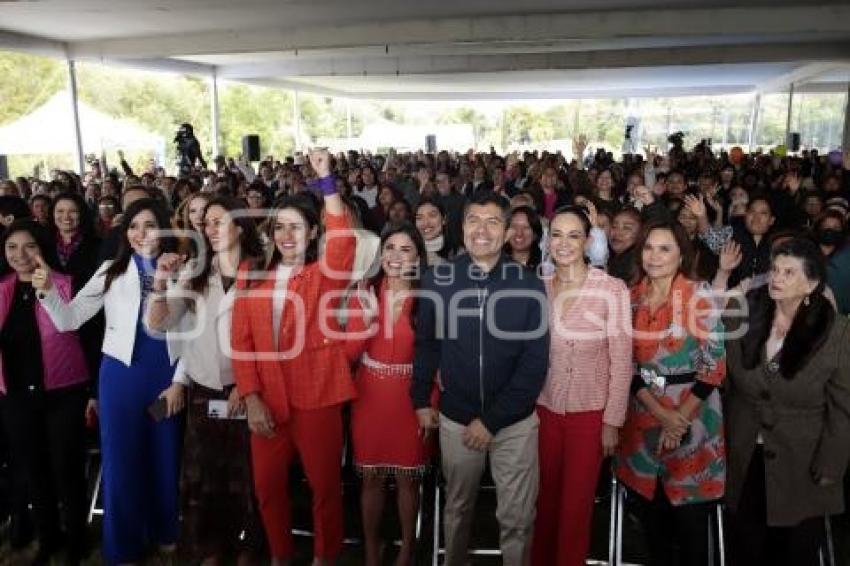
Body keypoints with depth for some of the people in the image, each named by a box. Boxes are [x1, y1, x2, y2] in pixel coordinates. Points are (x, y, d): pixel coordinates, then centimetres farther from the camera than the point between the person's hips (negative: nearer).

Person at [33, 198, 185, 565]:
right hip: (121, 375, -1)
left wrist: (179, 381, -1)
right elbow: (69, 319, -7)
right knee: (121, 462, 9)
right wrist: (48, 291, -25)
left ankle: (165, 534, 37)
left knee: (165, 459, 15)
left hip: (166, 376, 1)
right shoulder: (112, 271, -2)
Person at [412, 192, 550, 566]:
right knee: (457, 508, 20)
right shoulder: (438, 281, -7)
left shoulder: (529, 286, -9)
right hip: (456, 418, 1)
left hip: (514, 421, -1)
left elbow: (535, 362, -10)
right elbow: (426, 345, 5)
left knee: (517, 517, 10)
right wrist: (421, 400, 6)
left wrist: (491, 419, -14)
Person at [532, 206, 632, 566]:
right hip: (544, 409, 3)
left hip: (590, 412, -3)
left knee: (576, 505, 9)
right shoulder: (539, 288, 1)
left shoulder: (612, 289, -11)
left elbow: (621, 361, -9)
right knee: (545, 500, 15)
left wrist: (612, 421, -9)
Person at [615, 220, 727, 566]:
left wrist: (680, 418, -13)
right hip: (644, 414, 4)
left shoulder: (699, 296, -10)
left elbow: (714, 365, -10)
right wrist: (661, 414, -9)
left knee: (689, 513, 7)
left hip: (692, 414, -3)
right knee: (649, 509, 14)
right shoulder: (632, 298, 1)